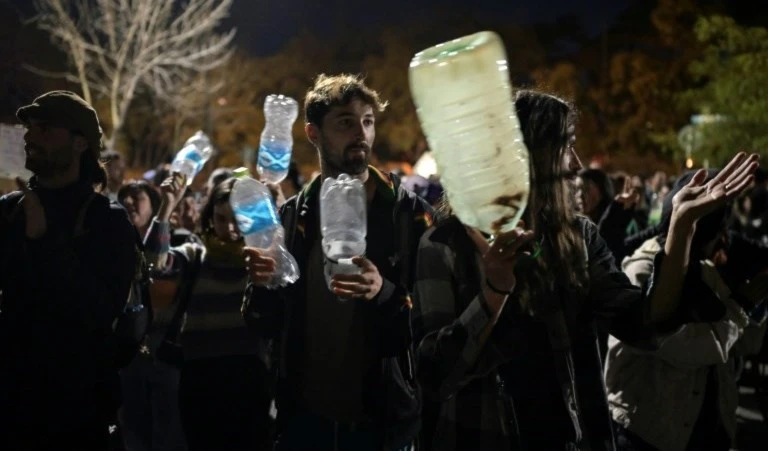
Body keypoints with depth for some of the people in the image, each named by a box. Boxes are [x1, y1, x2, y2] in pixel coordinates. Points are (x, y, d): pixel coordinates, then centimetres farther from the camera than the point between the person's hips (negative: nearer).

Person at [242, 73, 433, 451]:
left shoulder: (409, 214, -5)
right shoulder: (291, 218, 3)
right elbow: (264, 326, 6)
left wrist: (384, 293, -27)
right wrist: (262, 287, -15)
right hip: (304, 419, 2)